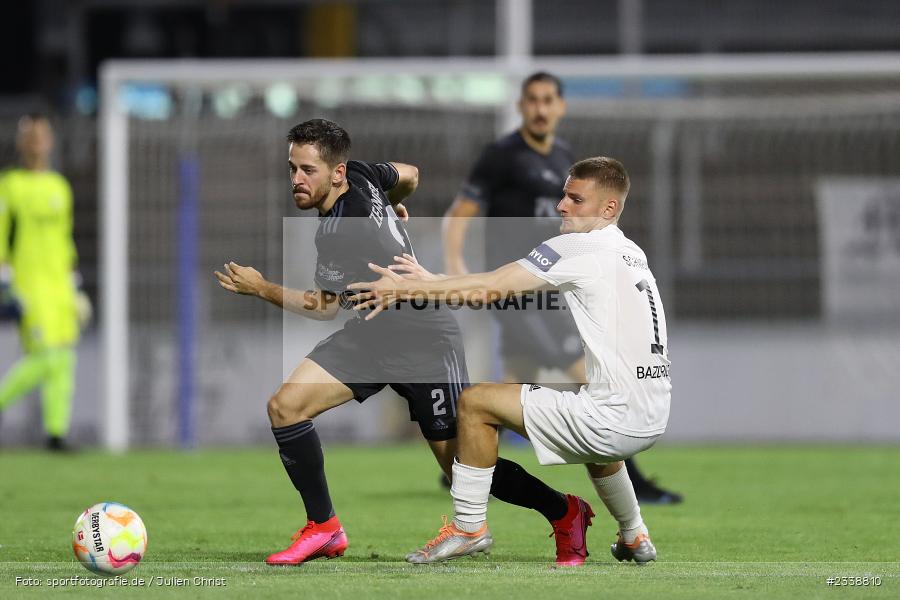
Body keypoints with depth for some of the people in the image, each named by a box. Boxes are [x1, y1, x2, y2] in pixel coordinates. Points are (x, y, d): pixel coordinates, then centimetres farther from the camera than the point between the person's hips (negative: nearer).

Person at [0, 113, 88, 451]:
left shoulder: (60, 187, 16)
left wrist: (73, 285, 20)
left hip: (59, 283, 6)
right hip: (27, 282, -6)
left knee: (64, 360, -1)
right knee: (44, 358, -15)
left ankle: (56, 432, 2)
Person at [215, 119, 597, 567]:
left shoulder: (341, 234, -29)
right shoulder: (361, 176, -6)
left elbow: (325, 307, -14)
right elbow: (409, 174, 15)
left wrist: (261, 289, -13)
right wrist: (395, 208, 35)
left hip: (423, 341, -9)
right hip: (371, 333, 9)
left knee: (459, 462, -4)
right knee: (285, 406, -6)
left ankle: (564, 512, 16)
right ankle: (324, 529, 3)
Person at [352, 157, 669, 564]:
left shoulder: (578, 248, -10)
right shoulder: (632, 254, 14)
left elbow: (492, 286, -14)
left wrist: (406, 288, -9)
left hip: (615, 421, -9)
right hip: (653, 420, 9)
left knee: (476, 402, 0)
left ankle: (468, 527, 8)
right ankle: (634, 538, 51)